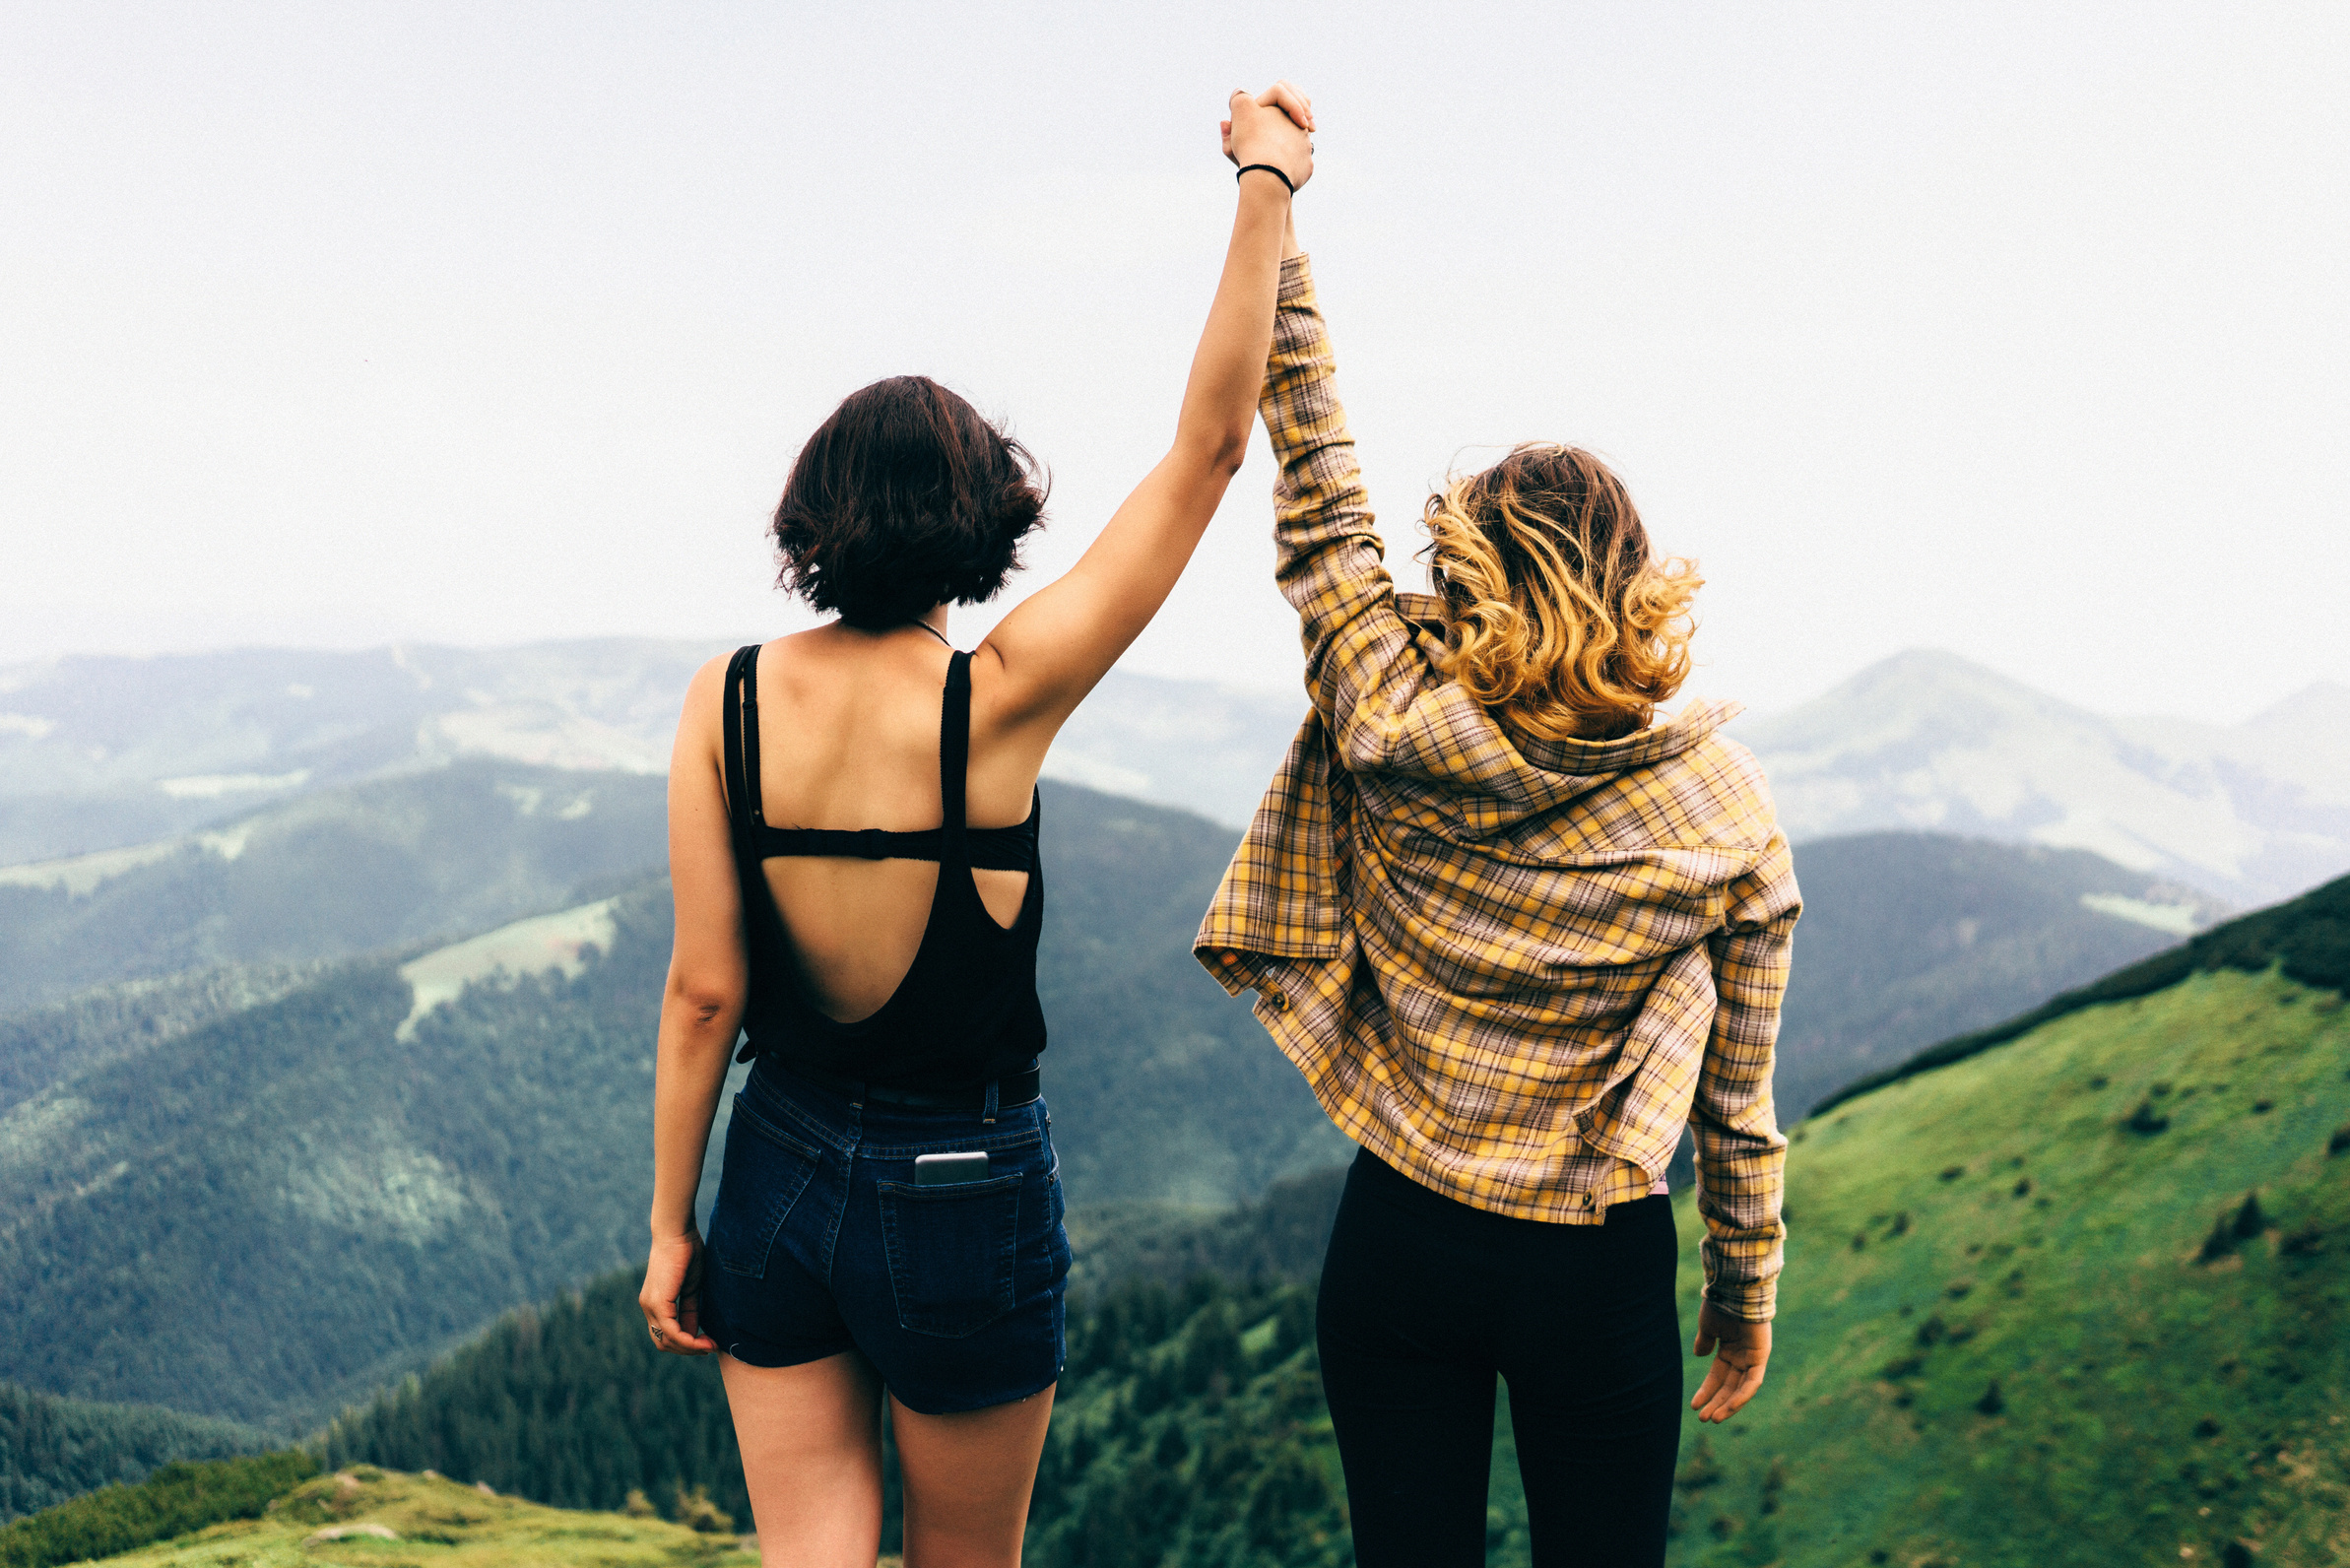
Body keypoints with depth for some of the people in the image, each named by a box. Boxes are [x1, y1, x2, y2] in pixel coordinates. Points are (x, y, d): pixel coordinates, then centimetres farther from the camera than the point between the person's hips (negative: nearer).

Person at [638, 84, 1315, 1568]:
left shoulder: (729, 700, -8)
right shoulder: (999, 700, -16)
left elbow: (704, 989, -6)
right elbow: (1209, 446, -14)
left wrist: (672, 1225, 4)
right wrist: (1268, 188, -9)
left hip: (780, 1166, 3)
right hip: (967, 1184, -2)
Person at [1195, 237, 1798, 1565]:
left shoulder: (1396, 739, -15)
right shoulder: (1726, 812, -12)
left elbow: (1318, 508, -3)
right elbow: (1738, 1098, -4)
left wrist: (1276, 227, 5)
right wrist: (1748, 1289, 11)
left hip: (1399, 1241, 1)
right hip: (1597, 1269, 0)